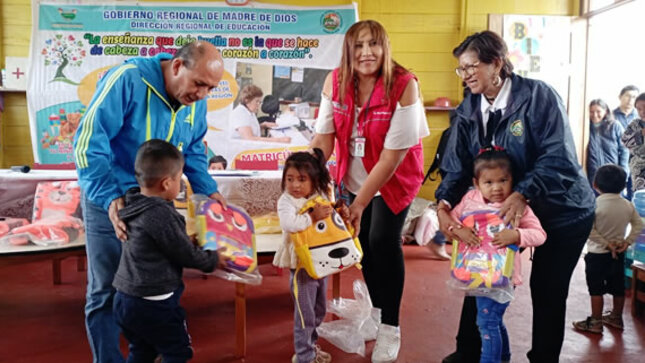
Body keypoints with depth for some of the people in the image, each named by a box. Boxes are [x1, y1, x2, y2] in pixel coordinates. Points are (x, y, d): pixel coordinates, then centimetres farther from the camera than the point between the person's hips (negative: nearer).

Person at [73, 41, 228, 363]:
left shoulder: (195, 101, -4)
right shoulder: (128, 79, -23)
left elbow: (193, 152, 10)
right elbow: (89, 141, -24)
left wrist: (209, 190, -3)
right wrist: (111, 197, -31)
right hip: (109, 200, -5)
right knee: (106, 289, 3)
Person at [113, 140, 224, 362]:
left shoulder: (134, 206, 3)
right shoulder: (161, 215, -24)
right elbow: (187, 255, -13)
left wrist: (188, 240, 18)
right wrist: (213, 259, 2)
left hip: (125, 299, 9)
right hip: (153, 304, -9)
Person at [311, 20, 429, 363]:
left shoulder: (404, 85, -27)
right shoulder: (335, 81, -14)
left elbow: (392, 155, -26)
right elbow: (323, 137, -13)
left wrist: (360, 202, -25)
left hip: (395, 177, -4)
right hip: (354, 176, 4)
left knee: (383, 240, -10)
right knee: (362, 239, 12)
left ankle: (390, 326, 9)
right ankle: (376, 307, 36)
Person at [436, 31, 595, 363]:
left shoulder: (538, 95, -20)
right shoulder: (468, 110, -5)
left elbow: (559, 157, -26)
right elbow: (457, 165, -8)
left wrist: (523, 194, -40)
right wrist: (444, 204, -26)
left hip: (562, 211, -4)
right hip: (502, 209, 5)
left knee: (547, 290, 5)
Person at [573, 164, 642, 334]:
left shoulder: (593, 204, -17)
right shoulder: (627, 205, -1)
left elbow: (588, 230, -22)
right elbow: (639, 225, 4)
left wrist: (606, 244, -14)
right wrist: (627, 242, -1)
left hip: (597, 255, -5)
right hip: (618, 254, 5)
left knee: (596, 289, 4)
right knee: (618, 288, 17)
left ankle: (595, 323, 11)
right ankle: (616, 318, 31)